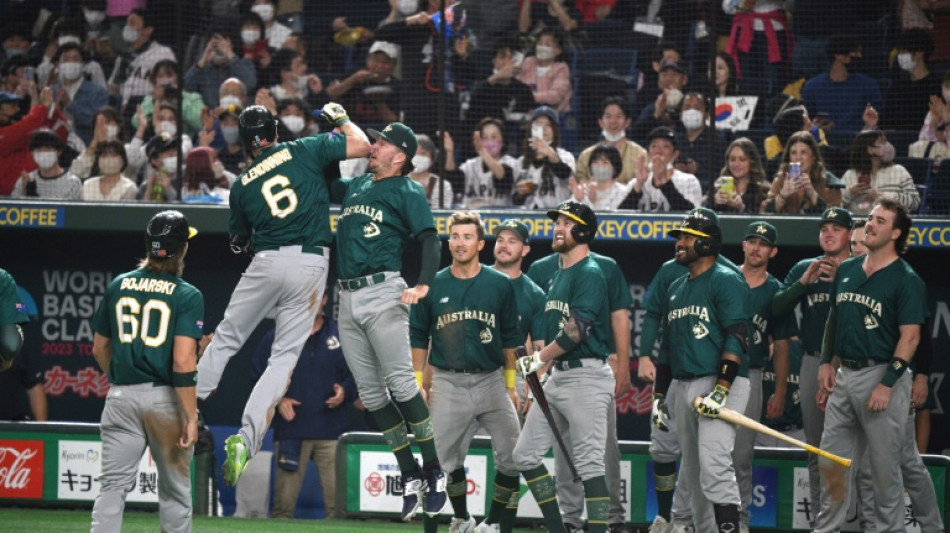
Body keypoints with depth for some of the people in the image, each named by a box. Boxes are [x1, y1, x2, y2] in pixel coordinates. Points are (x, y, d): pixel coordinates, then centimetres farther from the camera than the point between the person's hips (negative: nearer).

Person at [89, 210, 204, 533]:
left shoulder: (118, 286, 6)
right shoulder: (187, 296, -7)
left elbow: (99, 349, 13)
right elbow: (183, 362, -16)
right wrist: (191, 417, -13)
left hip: (121, 397, 3)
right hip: (165, 398, -3)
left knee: (113, 484, 1)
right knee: (174, 489, 10)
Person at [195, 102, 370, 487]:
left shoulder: (242, 185, 11)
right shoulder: (304, 151, 6)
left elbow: (241, 241, 17)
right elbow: (362, 145, 8)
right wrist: (340, 118, 25)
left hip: (268, 262, 1)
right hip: (311, 264, -1)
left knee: (225, 339, 17)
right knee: (284, 356, 0)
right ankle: (246, 439, -11)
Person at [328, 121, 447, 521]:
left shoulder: (407, 191, 0)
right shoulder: (356, 186, 20)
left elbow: (429, 239, -11)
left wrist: (424, 284, -26)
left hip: (382, 294, -7)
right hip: (348, 299, 7)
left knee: (400, 382, -14)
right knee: (370, 392, 3)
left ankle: (434, 471, -8)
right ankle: (410, 476, 8)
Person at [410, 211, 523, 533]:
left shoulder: (500, 285, 3)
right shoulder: (433, 286, 3)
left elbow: (511, 338, 9)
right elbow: (419, 338, 9)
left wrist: (511, 385, 7)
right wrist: (418, 385, 5)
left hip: (491, 381, 0)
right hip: (448, 383, 0)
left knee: (513, 458, -3)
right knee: (444, 459, 0)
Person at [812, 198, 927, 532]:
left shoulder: (906, 280, -8)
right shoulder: (847, 270, 13)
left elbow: (910, 336, -13)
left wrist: (887, 385, -19)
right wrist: (825, 363, 12)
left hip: (881, 375, -7)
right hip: (844, 375, 7)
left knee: (885, 466, -1)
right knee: (830, 459, 10)